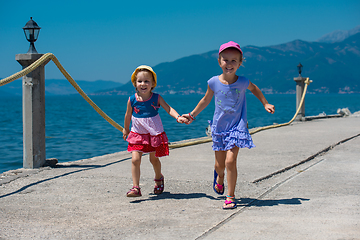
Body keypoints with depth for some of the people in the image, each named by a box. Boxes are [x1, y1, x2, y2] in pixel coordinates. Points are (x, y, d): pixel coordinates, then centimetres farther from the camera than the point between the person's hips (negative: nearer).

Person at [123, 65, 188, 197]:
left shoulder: (156, 98, -8)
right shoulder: (132, 100, -6)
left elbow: (168, 109, -14)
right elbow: (128, 115, 9)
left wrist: (178, 117, -33)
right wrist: (126, 129, 21)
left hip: (155, 133, 0)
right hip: (137, 133, 0)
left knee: (154, 158, 14)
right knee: (135, 159, -13)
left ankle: (158, 178, 45)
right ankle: (135, 188, -10)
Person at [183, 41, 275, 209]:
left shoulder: (243, 82, -9)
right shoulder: (214, 82, -8)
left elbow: (255, 89, 16)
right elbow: (206, 100, 11)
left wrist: (266, 104, 14)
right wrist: (192, 114, 19)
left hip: (237, 127, -2)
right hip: (219, 127, 2)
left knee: (230, 161, -16)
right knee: (220, 164, 10)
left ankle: (230, 196, -3)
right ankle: (219, 177, 48)